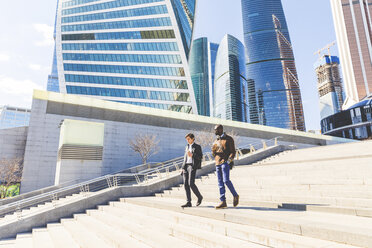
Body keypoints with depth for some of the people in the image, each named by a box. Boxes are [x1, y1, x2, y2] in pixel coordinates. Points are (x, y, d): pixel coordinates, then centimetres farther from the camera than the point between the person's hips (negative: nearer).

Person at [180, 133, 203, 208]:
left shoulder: (197, 147, 3)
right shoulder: (187, 147, 22)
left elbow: (200, 157, -5)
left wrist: (192, 155, -19)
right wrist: (183, 167, 15)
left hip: (192, 166, -6)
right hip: (186, 166, 6)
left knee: (191, 183, -14)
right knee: (186, 184, -1)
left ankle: (199, 197, 9)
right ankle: (188, 202, 3)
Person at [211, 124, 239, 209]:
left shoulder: (228, 139, -1)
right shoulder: (216, 141, 18)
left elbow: (233, 151, -6)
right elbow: (213, 151, 28)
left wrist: (230, 160, -16)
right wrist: (216, 158, 13)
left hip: (225, 163, -7)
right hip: (217, 164, 7)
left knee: (226, 180, -16)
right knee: (220, 183, 4)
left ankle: (235, 195, 7)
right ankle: (223, 202, 8)